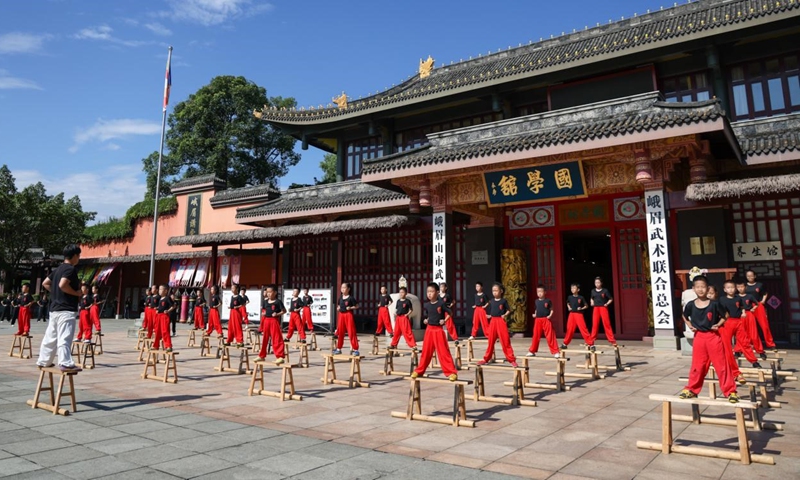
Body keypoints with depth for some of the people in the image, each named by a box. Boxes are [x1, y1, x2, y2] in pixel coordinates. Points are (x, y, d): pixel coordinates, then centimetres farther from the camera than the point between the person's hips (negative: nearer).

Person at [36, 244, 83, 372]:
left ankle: (43, 361, 25)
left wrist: (55, 293, 17)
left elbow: (45, 283, 20)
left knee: (50, 336, 17)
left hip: (54, 308, 10)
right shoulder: (71, 269, -13)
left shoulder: (58, 269, 16)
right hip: (66, 309, -9)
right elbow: (62, 285, -25)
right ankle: (66, 364, -12)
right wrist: (76, 293, -14)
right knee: (64, 337, -11)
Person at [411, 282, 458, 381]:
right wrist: (426, 320, 1)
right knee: (426, 351, 12)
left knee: (443, 352, -5)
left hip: (438, 330, -5)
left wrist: (444, 320, -14)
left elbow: (450, 313, -2)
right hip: (429, 329, 5)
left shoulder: (441, 303, -11)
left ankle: (452, 373, 0)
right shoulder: (426, 305, 3)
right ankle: (419, 370, 24)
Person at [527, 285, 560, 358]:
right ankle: (532, 351, 22)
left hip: (546, 320, -4)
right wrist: (535, 314, 2)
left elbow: (551, 310, 2)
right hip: (538, 320, 4)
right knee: (535, 336, 11)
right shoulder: (536, 301, 8)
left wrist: (550, 315, -13)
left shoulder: (547, 301, -3)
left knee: (550, 336, -5)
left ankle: (555, 352, 1)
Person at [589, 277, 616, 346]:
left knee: (606, 324, -5)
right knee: (595, 324, 6)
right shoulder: (593, 291, 6)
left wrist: (607, 304, -13)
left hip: (603, 308, -3)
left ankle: (612, 340, -1)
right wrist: (592, 303, 5)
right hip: (595, 308, 3)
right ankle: (592, 339, 14)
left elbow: (611, 299, 1)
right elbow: (591, 298, 23)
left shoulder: (605, 290, -4)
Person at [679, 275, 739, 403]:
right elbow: (685, 317, 16)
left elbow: (723, 317, 5)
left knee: (721, 365, 2)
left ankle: (730, 391, 11)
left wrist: (718, 325, -12)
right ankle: (691, 389, 20)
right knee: (697, 365, 9)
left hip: (713, 336, -2)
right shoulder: (690, 305, -3)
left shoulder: (714, 304, -8)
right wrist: (690, 326, 2)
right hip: (699, 337, 2)